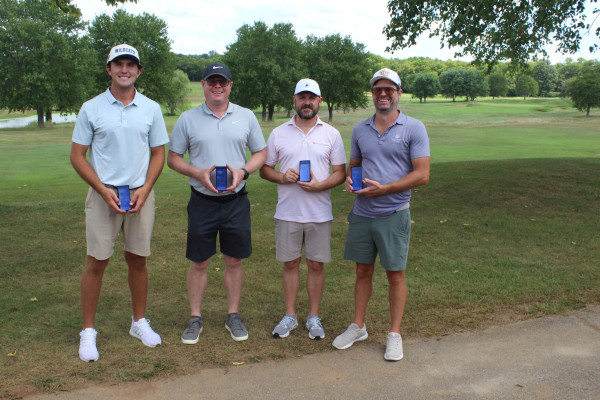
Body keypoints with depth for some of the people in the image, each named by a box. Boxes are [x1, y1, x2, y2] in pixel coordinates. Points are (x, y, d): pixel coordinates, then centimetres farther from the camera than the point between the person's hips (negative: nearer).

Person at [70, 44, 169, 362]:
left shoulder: (151, 109, 6)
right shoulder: (91, 108, 1)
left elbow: (158, 154, 9)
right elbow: (77, 156, 1)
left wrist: (144, 190, -6)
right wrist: (104, 191, -11)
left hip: (140, 195, 2)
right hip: (103, 194, -2)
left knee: (138, 260, 9)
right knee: (96, 261, 0)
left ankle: (139, 322, 25)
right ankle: (88, 331, 12)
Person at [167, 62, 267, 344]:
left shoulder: (246, 117, 4)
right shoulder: (188, 119, 1)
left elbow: (260, 153, 8)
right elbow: (173, 158, 4)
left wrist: (242, 171, -12)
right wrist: (199, 173, -14)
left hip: (236, 201, 1)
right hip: (202, 201, -1)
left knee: (234, 261, 9)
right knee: (198, 263, 6)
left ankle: (233, 315, 24)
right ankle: (195, 318, 21)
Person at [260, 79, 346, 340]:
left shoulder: (331, 134, 3)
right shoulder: (279, 133, 5)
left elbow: (340, 172, 3)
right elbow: (265, 169, 8)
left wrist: (319, 185, -15)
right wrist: (282, 177, -13)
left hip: (319, 213, 0)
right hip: (287, 212, 1)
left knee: (316, 264, 6)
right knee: (290, 264, 9)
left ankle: (313, 317, 20)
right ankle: (290, 315, 22)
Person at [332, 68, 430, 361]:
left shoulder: (413, 128, -5)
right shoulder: (360, 129, 9)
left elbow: (422, 175, -10)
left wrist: (384, 188, -17)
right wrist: (349, 180, -3)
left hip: (394, 215, -4)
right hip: (362, 213, 4)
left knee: (395, 274, 5)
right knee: (363, 271, 13)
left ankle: (394, 334, 18)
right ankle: (358, 327, 27)